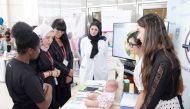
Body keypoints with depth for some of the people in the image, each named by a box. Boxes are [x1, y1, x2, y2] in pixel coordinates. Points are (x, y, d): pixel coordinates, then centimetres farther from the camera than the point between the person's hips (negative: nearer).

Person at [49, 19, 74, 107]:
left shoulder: (65, 41, 9)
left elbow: (70, 56, 6)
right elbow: (53, 62, -16)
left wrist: (69, 74, -5)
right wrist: (67, 72, -12)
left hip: (67, 76, 6)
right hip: (56, 76, -6)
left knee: (67, 100, 13)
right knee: (57, 101, 6)